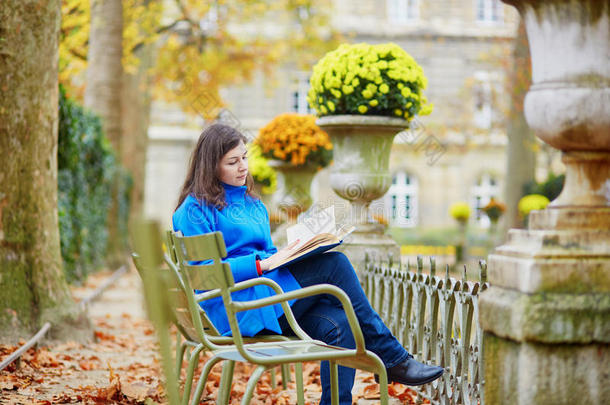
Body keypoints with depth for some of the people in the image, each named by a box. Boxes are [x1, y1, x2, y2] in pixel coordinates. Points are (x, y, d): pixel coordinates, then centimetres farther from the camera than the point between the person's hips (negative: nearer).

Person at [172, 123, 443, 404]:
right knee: (334, 265, -18)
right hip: (235, 309, -7)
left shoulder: (251, 204, 22)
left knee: (338, 324, -22)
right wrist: (262, 264, -18)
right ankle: (392, 358, -10)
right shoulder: (195, 210, -2)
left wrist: (290, 254, 1)